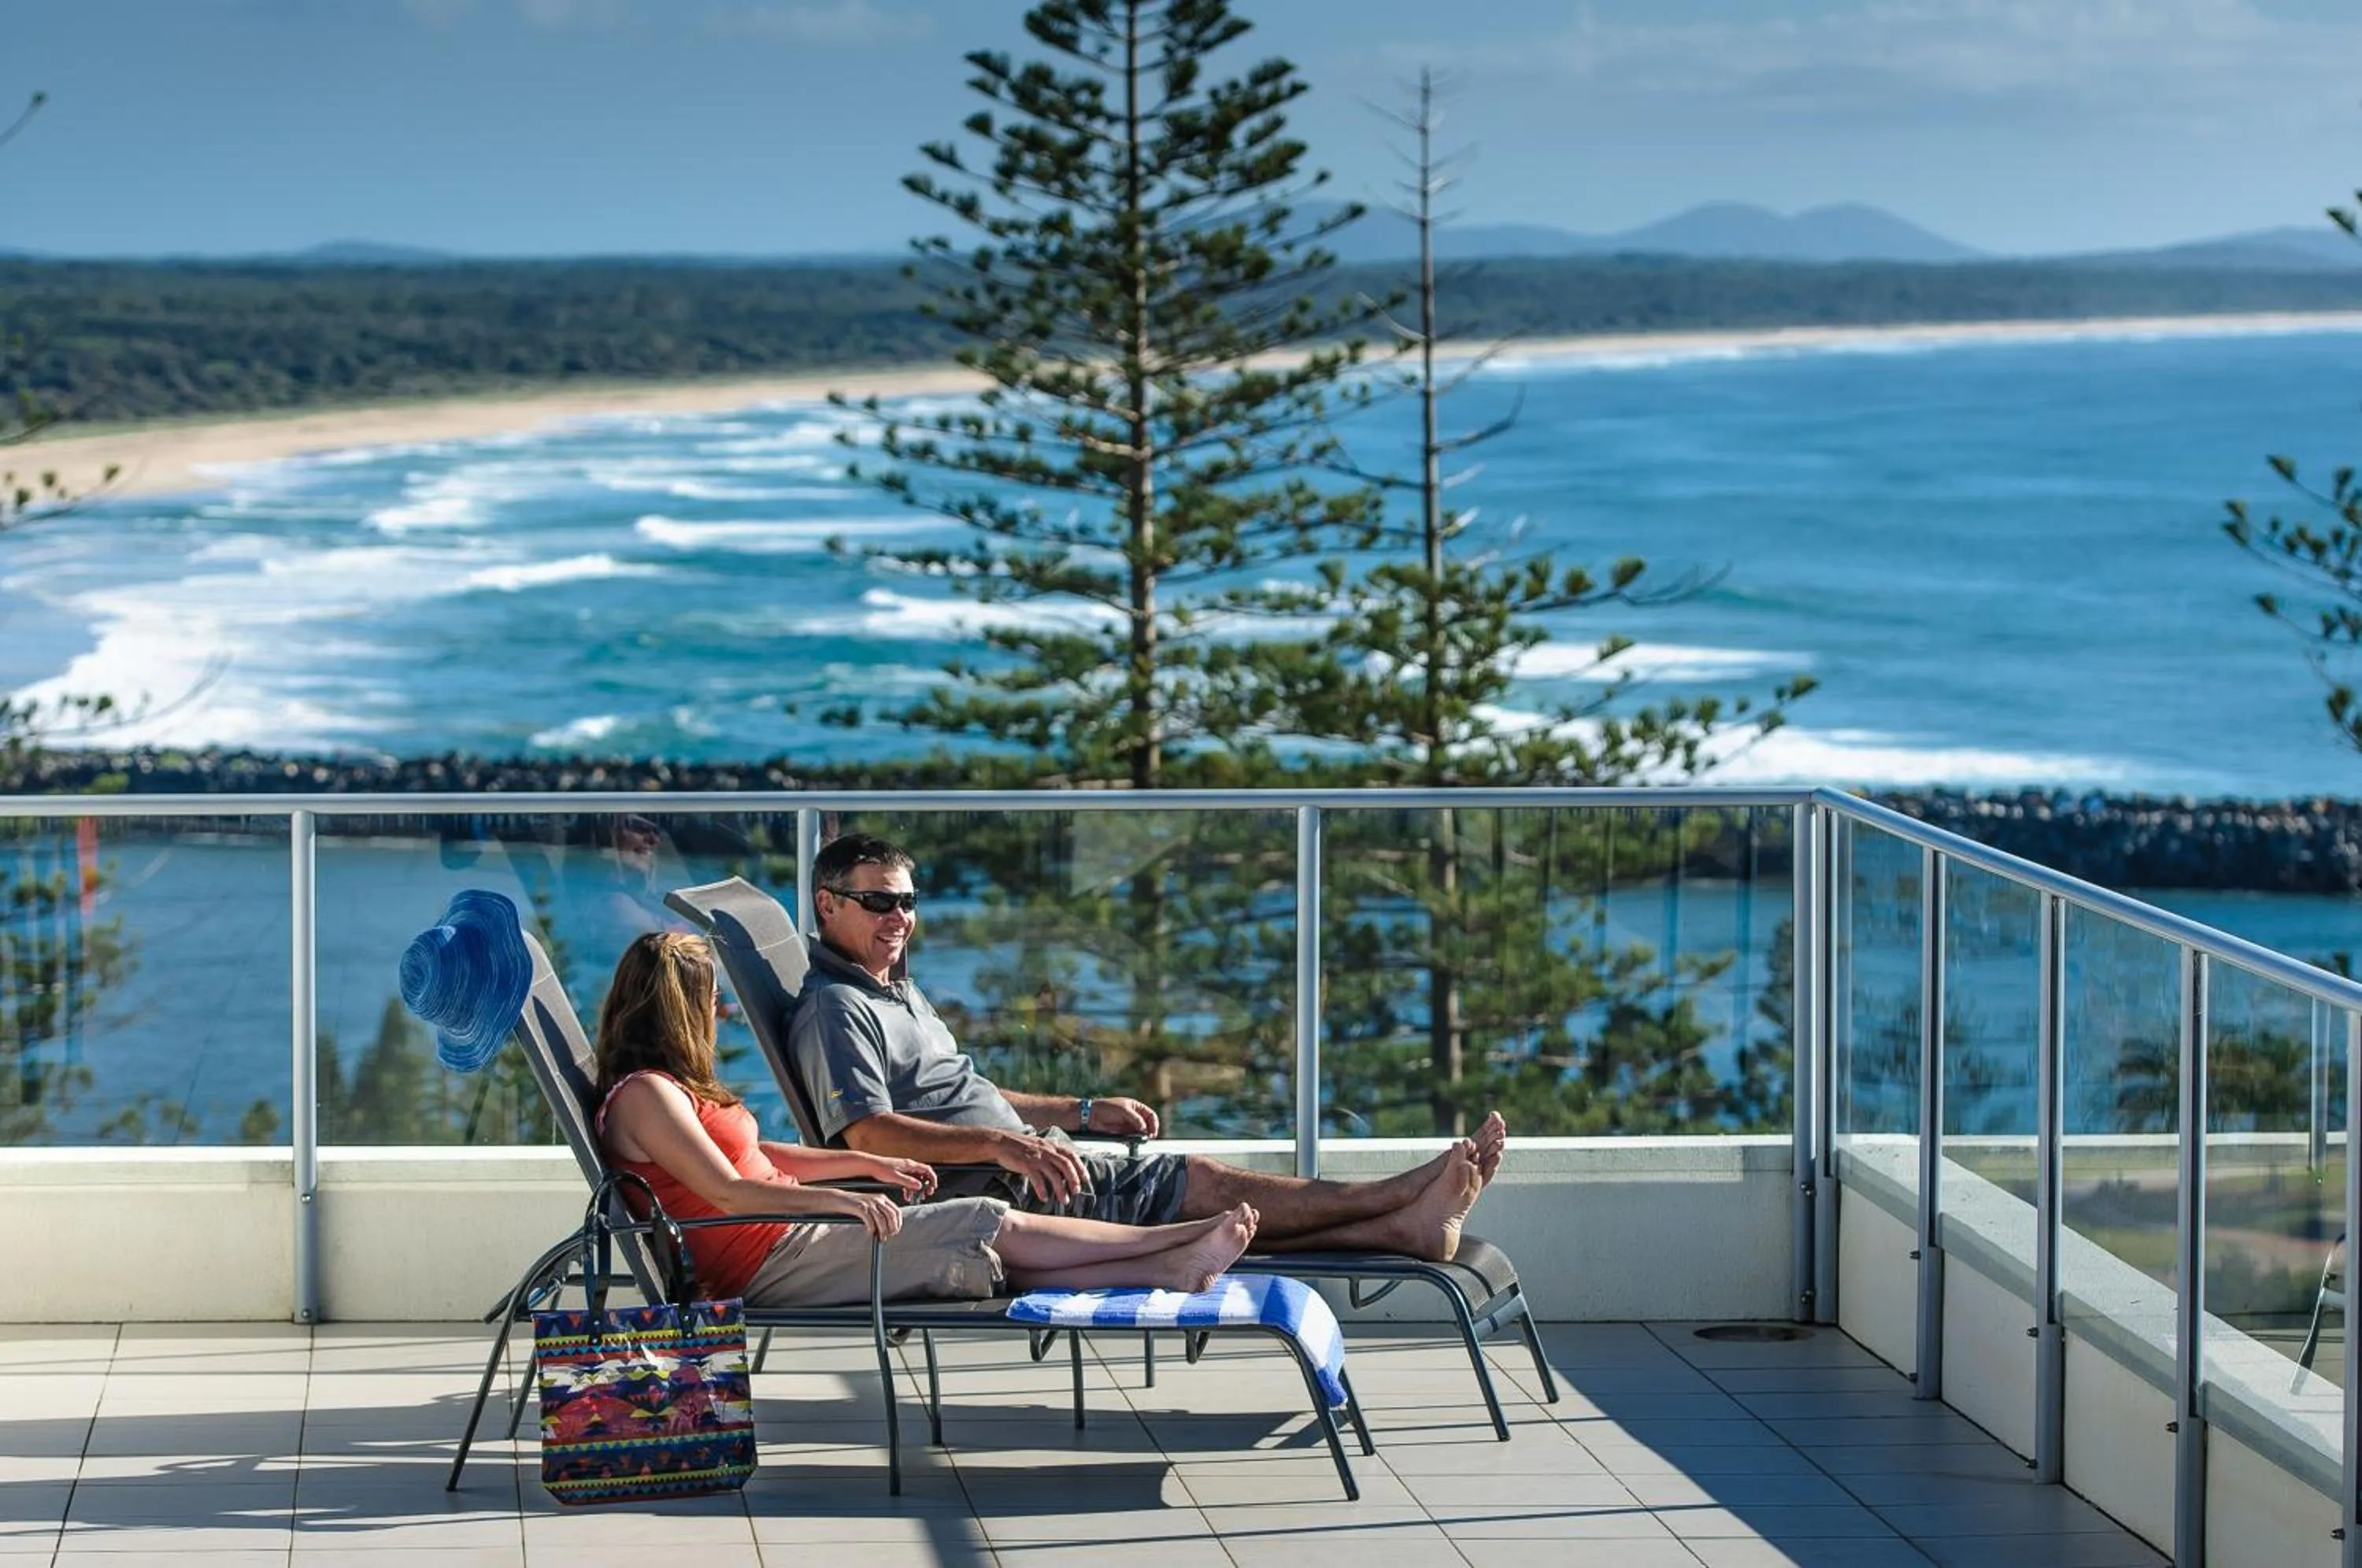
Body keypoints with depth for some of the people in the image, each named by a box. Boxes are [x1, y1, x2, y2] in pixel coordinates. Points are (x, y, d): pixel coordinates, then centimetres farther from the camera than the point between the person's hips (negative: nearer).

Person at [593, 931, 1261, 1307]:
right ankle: (1172, 1251, -2)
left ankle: (1168, 1268, -3)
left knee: (994, 1259, 0)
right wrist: (841, 1200, -34)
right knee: (991, 1226, -8)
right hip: (770, 1262, -10)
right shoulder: (644, 1094, -14)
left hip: (784, 1244, 10)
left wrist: (871, 1164, 25)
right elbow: (728, 1190, -25)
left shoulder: (669, 1087, 19)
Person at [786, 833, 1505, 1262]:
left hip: (1028, 1171, 10)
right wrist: (1003, 1145, -36)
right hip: (993, 1197, -10)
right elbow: (868, 1132, -26)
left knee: (1225, 1219, -4)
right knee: (1202, 1184, -13)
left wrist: (1082, 1111, 27)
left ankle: (1405, 1225, -13)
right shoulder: (833, 1010, -11)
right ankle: (1408, 1203, -11)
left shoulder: (898, 992, 23)